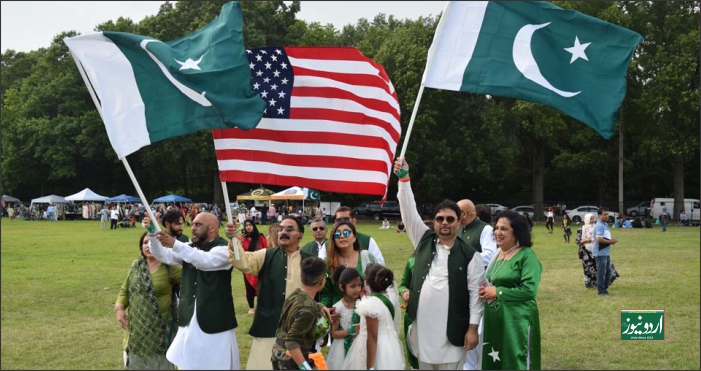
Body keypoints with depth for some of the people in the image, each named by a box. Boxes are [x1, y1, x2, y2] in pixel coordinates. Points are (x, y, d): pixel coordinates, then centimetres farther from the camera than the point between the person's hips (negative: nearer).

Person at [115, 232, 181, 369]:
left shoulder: (170, 268, -10)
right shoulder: (136, 265, 6)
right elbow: (125, 290, 11)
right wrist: (119, 308, -4)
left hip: (160, 329, -5)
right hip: (137, 327, 5)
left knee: (159, 365, 7)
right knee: (136, 363, 15)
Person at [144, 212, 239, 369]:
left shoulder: (223, 249, -11)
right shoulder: (190, 248, 13)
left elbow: (206, 261, -30)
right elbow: (164, 256, 3)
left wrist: (175, 244, -40)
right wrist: (152, 233, -14)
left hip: (215, 322, -6)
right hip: (189, 320, 6)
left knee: (217, 364, -1)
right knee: (187, 364, 11)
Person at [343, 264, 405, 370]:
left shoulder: (370, 304, -22)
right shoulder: (389, 297, 2)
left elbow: (372, 337, -22)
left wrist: (370, 367, -18)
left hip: (378, 351, -8)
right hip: (390, 348, 8)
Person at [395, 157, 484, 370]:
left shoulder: (470, 255, -3)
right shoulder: (424, 241, 6)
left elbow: (476, 292, -4)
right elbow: (409, 211, -1)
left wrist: (473, 327, -8)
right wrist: (404, 179, -11)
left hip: (451, 329, -3)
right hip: (422, 326, 4)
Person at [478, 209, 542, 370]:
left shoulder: (527, 256, -12)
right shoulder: (497, 254, 11)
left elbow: (529, 290, -20)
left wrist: (497, 292, -16)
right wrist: (485, 291, -1)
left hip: (517, 319, -7)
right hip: (493, 318, 7)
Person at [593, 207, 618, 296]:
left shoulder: (605, 224, 17)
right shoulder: (599, 225, -16)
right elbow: (599, 239, -25)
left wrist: (611, 241, 10)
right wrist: (610, 242, -15)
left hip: (606, 252, 10)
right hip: (600, 253, -10)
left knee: (608, 271, 15)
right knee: (601, 272, -4)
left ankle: (604, 288, 25)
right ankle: (601, 291, 2)